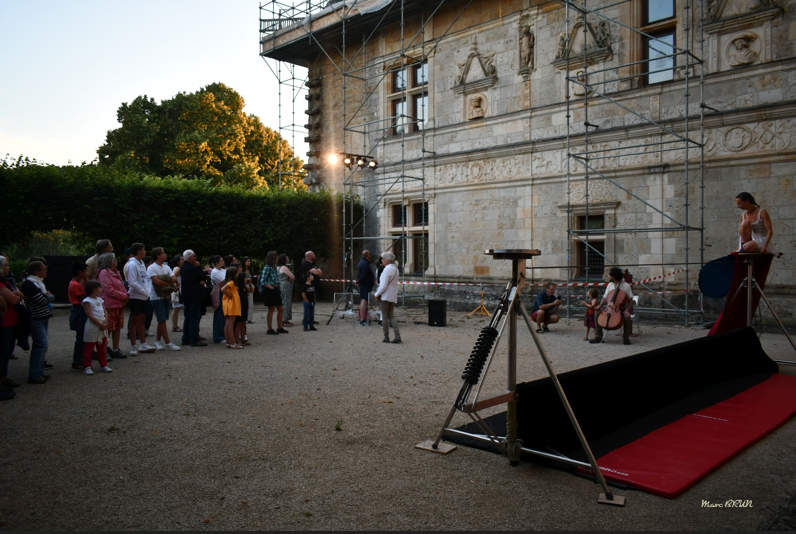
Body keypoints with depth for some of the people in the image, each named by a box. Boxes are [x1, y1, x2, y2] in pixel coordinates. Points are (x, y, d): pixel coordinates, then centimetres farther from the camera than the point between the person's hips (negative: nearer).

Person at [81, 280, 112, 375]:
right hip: (92, 328, -8)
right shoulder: (87, 301, -10)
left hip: (102, 327, 8)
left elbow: (105, 311, 11)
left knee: (102, 348, 14)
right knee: (89, 349, 1)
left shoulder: (99, 300, 13)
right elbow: (90, 315, -17)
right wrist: (100, 324, -19)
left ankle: (104, 365, 22)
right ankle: (87, 367, 8)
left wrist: (105, 323, -7)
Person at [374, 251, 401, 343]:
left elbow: (383, 285, -20)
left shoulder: (387, 269, -17)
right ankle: (397, 335, 0)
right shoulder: (396, 269, 9)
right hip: (393, 296, 8)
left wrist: (377, 294, -8)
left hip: (385, 296, -8)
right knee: (391, 316, 12)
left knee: (385, 317, 2)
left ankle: (386, 337, 7)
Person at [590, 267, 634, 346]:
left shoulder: (626, 286, -7)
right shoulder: (610, 285, 8)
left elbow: (630, 300, -6)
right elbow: (605, 298, 9)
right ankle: (598, 337, -11)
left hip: (621, 309, -4)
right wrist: (600, 305, -10)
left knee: (627, 317, -36)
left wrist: (627, 310, -22)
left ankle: (625, 338, -16)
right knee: (597, 314, -17)